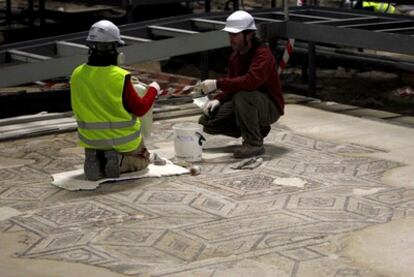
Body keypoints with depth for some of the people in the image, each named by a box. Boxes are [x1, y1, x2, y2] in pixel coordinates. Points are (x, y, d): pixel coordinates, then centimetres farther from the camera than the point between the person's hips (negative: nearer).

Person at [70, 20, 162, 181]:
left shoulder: (77, 75, -9)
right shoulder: (120, 77, -25)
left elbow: (78, 110, 5)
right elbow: (140, 109, -15)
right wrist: (153, 90, 1)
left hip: (91, 140, 4)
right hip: (123, 141, -4)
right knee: (142, 158, 25)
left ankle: (95, 160, 0)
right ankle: (119, 162, -7)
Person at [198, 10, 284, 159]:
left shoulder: (263, 54, -22)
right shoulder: (234, 57, 6)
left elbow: (251, 81, -39)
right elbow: (232, 86, 12)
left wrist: (218, 83, -38)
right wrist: (218, 99, -9)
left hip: (270, 107, -9)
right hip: (247, 106, 9)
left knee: (243, 95, -38)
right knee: (207, 120, -3)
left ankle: (254, 143, -22)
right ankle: (257, 129, 9)